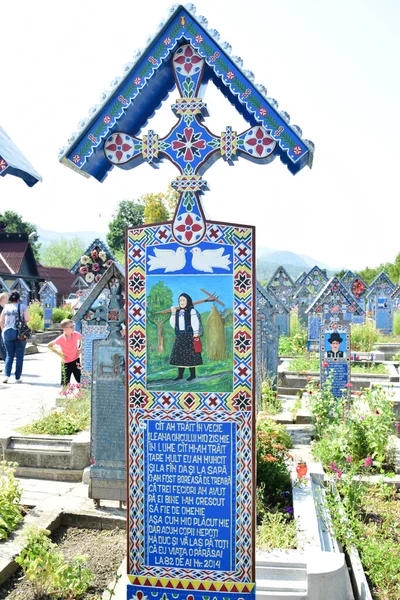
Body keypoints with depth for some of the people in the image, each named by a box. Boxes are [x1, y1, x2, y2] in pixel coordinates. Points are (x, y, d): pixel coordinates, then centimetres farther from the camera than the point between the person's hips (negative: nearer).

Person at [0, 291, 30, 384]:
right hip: (20, 333, -2)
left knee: (9, 355, 12)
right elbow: (27, 319, -8)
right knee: (19, 356, 5)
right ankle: (17, 378, 6)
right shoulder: (22, 307, -2)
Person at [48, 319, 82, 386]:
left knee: (80, 381, 7)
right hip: (66, 362, -3)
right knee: (65, 384, 2)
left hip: (76, 360, 3)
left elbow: (80, 338, 12)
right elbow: (49, 345, -8)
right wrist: (59, 353, -13)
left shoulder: (76, 335, -13)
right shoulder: (61, 339, -21)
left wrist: (79, 349, 2)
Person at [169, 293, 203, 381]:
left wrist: (195, 335, -14)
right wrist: (173, 313, 4)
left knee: (190, 355, -3)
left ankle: (192, 374, 7)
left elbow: (195, 324, -8)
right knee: (179, 355, 5)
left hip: (189, 336, -6)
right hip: (180, 337, 6)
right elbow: (173, 324, 11)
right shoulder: (178, 312, 13)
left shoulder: (192, 311, -3)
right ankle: (180, 375, 12)